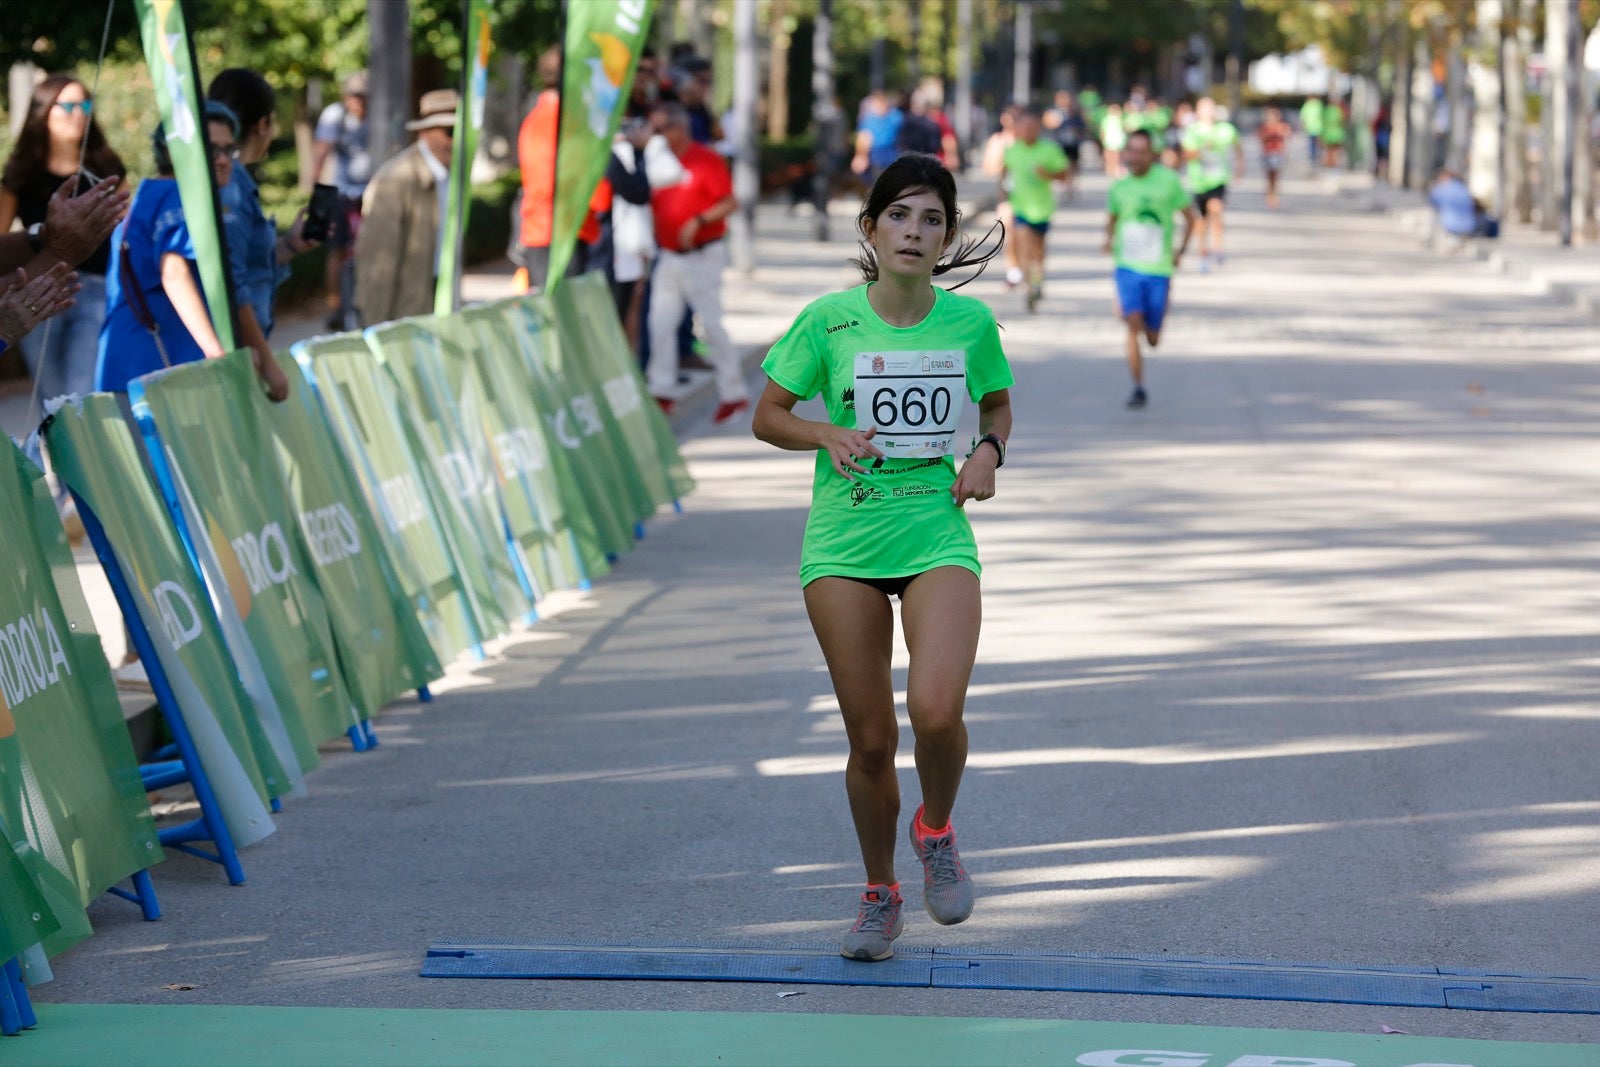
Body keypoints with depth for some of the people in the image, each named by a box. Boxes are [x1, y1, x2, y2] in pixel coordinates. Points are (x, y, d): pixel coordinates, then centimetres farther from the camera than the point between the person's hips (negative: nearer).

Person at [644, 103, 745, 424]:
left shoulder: (705, 160, -9)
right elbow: (654, 205, 16)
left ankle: (733, 392, 5)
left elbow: (730, 203, -12)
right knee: (660, 322, 2)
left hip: (702, 256, -7)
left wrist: (699, 221, -24)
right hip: (669, 256, 7)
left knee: (711, 323, -4)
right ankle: (661, 392, 8)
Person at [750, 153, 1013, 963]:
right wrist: (829, 435, -14)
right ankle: (879, 895, 26)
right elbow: (767, 416, 4)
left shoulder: (970, 322, -1)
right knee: (870, 738, 3)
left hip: (938, 535, 0)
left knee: (936, 712, -22)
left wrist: (988, 452, -2)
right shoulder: (829, 321, -6)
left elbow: (997, 403, 18)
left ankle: (937, 832, 11)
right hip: (844, 542, 0)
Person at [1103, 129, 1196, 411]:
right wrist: (1109, 241, 1)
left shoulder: (1168, 181, -3)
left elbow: (1189, 216, 6)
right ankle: (1138, 387, -12)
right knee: (1133, 322, -19)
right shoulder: (1119, 186, 4)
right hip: (1127, 266, 1)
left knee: (1153, 339, 5)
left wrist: (1181, 250, -2)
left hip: (1159, 269, -1)